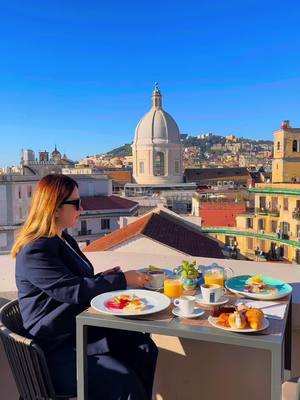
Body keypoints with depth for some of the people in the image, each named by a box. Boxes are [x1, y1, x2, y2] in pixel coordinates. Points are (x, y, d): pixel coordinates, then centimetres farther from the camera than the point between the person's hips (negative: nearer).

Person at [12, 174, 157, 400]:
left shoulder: (63, 239, 11)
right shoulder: (34, 253, -19)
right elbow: (73, 290, -25)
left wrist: (101, 279, 2)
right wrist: (122, 280, -18)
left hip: (78, 328, 9)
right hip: (56, 347, -8)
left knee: (144, 349, -9)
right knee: (124, 382, -21)